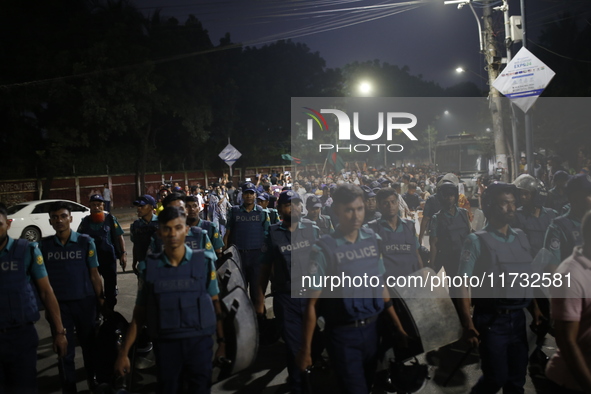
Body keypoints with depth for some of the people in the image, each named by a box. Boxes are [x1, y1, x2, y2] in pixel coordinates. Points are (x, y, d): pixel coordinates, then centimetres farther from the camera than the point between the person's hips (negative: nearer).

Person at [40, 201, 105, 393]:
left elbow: (94, 274, -2)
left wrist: (100, 298, -3)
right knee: (64, 349, 9)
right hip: (58, 304, 1)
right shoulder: (44, 245, -1)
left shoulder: (85, 242, -5)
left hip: (85, 301, -1)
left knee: (89, 344, 14)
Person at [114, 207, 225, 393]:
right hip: (165, 345, 1)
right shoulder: (149, 267, -1)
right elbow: (139, 313, 4)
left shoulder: (204, 262, -2)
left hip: (200, 343, 0)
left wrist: (222, 342, 2)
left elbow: (215, 304, 4)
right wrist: (124, 353, 1)